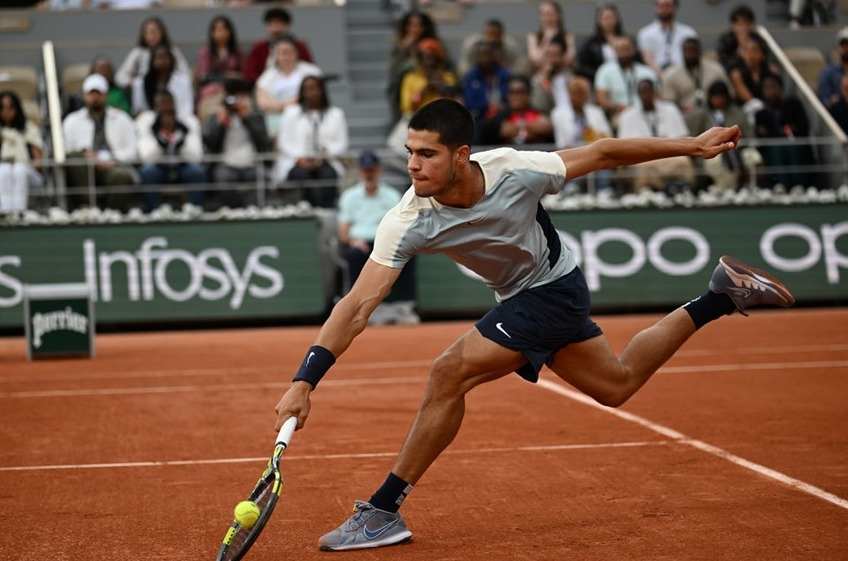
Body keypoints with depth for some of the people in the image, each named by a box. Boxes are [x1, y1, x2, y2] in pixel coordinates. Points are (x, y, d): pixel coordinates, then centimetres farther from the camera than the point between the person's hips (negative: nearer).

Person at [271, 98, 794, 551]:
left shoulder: (516, 171, -30)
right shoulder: (408, 222, -24)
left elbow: (601, 153, -14)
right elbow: (358, 306, -28)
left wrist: (693, 146, -8)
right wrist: (305, 381, -39)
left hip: (554, 289, -5)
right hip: (519, 297, 5)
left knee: (450, 373, -21)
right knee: (617, 384, 21)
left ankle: (383, 512, -10)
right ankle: (720, 296, 35)